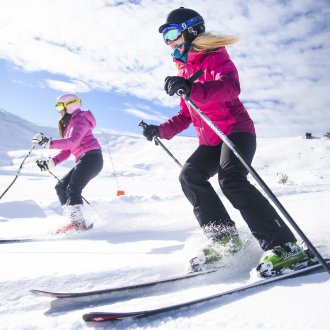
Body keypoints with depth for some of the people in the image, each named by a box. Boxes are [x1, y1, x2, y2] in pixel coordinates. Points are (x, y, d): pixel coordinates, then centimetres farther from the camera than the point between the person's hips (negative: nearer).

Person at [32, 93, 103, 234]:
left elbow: (72, 142, -25)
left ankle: (78, 223, -21)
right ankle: (74, 221, 1)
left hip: (91, 157, -10)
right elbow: (66, 151, 18)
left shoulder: (79, 120, -5)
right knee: (60, 187, 6)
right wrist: (50, 162, 7)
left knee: (72, 189, -20)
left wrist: (48, 143, -29)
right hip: (84, 161, 10)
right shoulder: (70, 125, 26)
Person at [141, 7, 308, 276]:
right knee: (190, 176, -11)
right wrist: (161, 131, 9)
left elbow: (231, 87, -28)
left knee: (231, 179, -29)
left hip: (237, 130, -8)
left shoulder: (215, 58, -4)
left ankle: (284, 246, -26)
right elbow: (185, 115, 23)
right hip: (210, 141, 8)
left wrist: (192, 89, -44)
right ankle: (225, 238, -10)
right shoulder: (184, 71, 20)